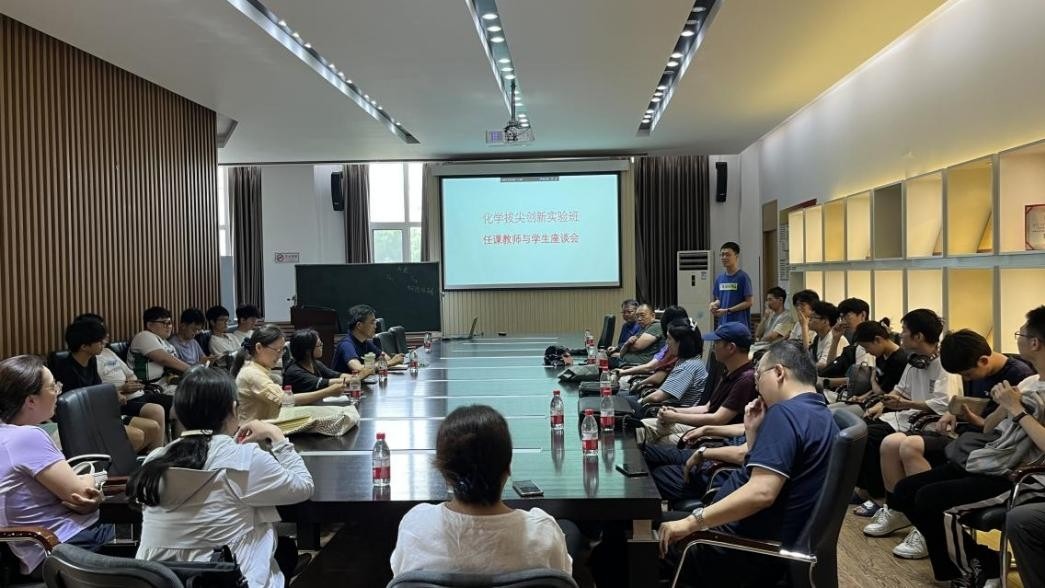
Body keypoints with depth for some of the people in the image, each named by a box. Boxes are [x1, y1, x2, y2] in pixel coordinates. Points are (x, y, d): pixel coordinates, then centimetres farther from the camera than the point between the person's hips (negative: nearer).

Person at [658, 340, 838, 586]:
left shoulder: (785, 412, -20)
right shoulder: (820, 415, 12)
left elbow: (761, 493, -31)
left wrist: (691, 523, -29)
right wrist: (753, 432, 5)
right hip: (780, 542, 10)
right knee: (677, 512, 21)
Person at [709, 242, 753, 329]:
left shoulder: (743, 277, -9)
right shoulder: (719, 278, 10)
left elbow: (748, 302, -9)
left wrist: (727, 310, -15)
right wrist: (714, 304, -4)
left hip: (739, 325, -6)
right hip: (723, 324, 6)